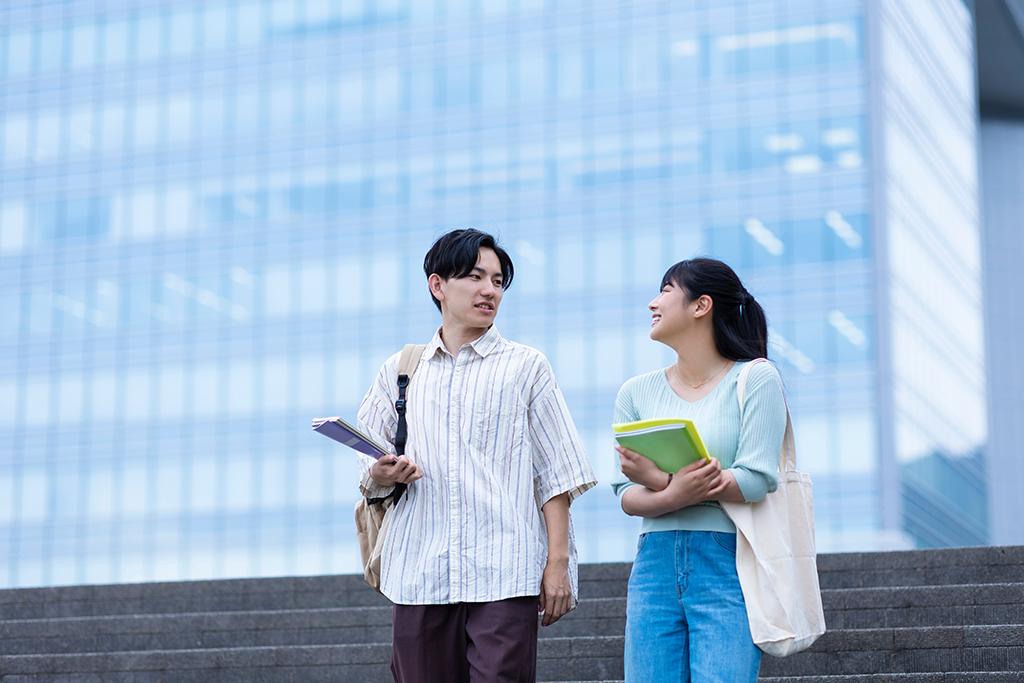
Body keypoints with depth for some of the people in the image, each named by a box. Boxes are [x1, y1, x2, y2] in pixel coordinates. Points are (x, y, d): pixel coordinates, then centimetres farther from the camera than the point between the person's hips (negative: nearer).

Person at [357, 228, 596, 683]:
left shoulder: (525, 367, 12)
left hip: (504, 575, -2)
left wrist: (558, 562, -3)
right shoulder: (400, 372, 16)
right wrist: (382, 476, -5)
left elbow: (555, 474, 7)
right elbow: (367, 476, 19)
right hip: (419, 573, 2)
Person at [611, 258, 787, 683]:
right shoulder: (637, 393, 13)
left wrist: (659, 481, -11)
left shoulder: (756, 379, 1)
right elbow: (627, 496, 6)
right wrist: (675, 496, -17)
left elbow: (756, 481, -9)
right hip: (655, 566, 4)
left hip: (729, 568, -4)